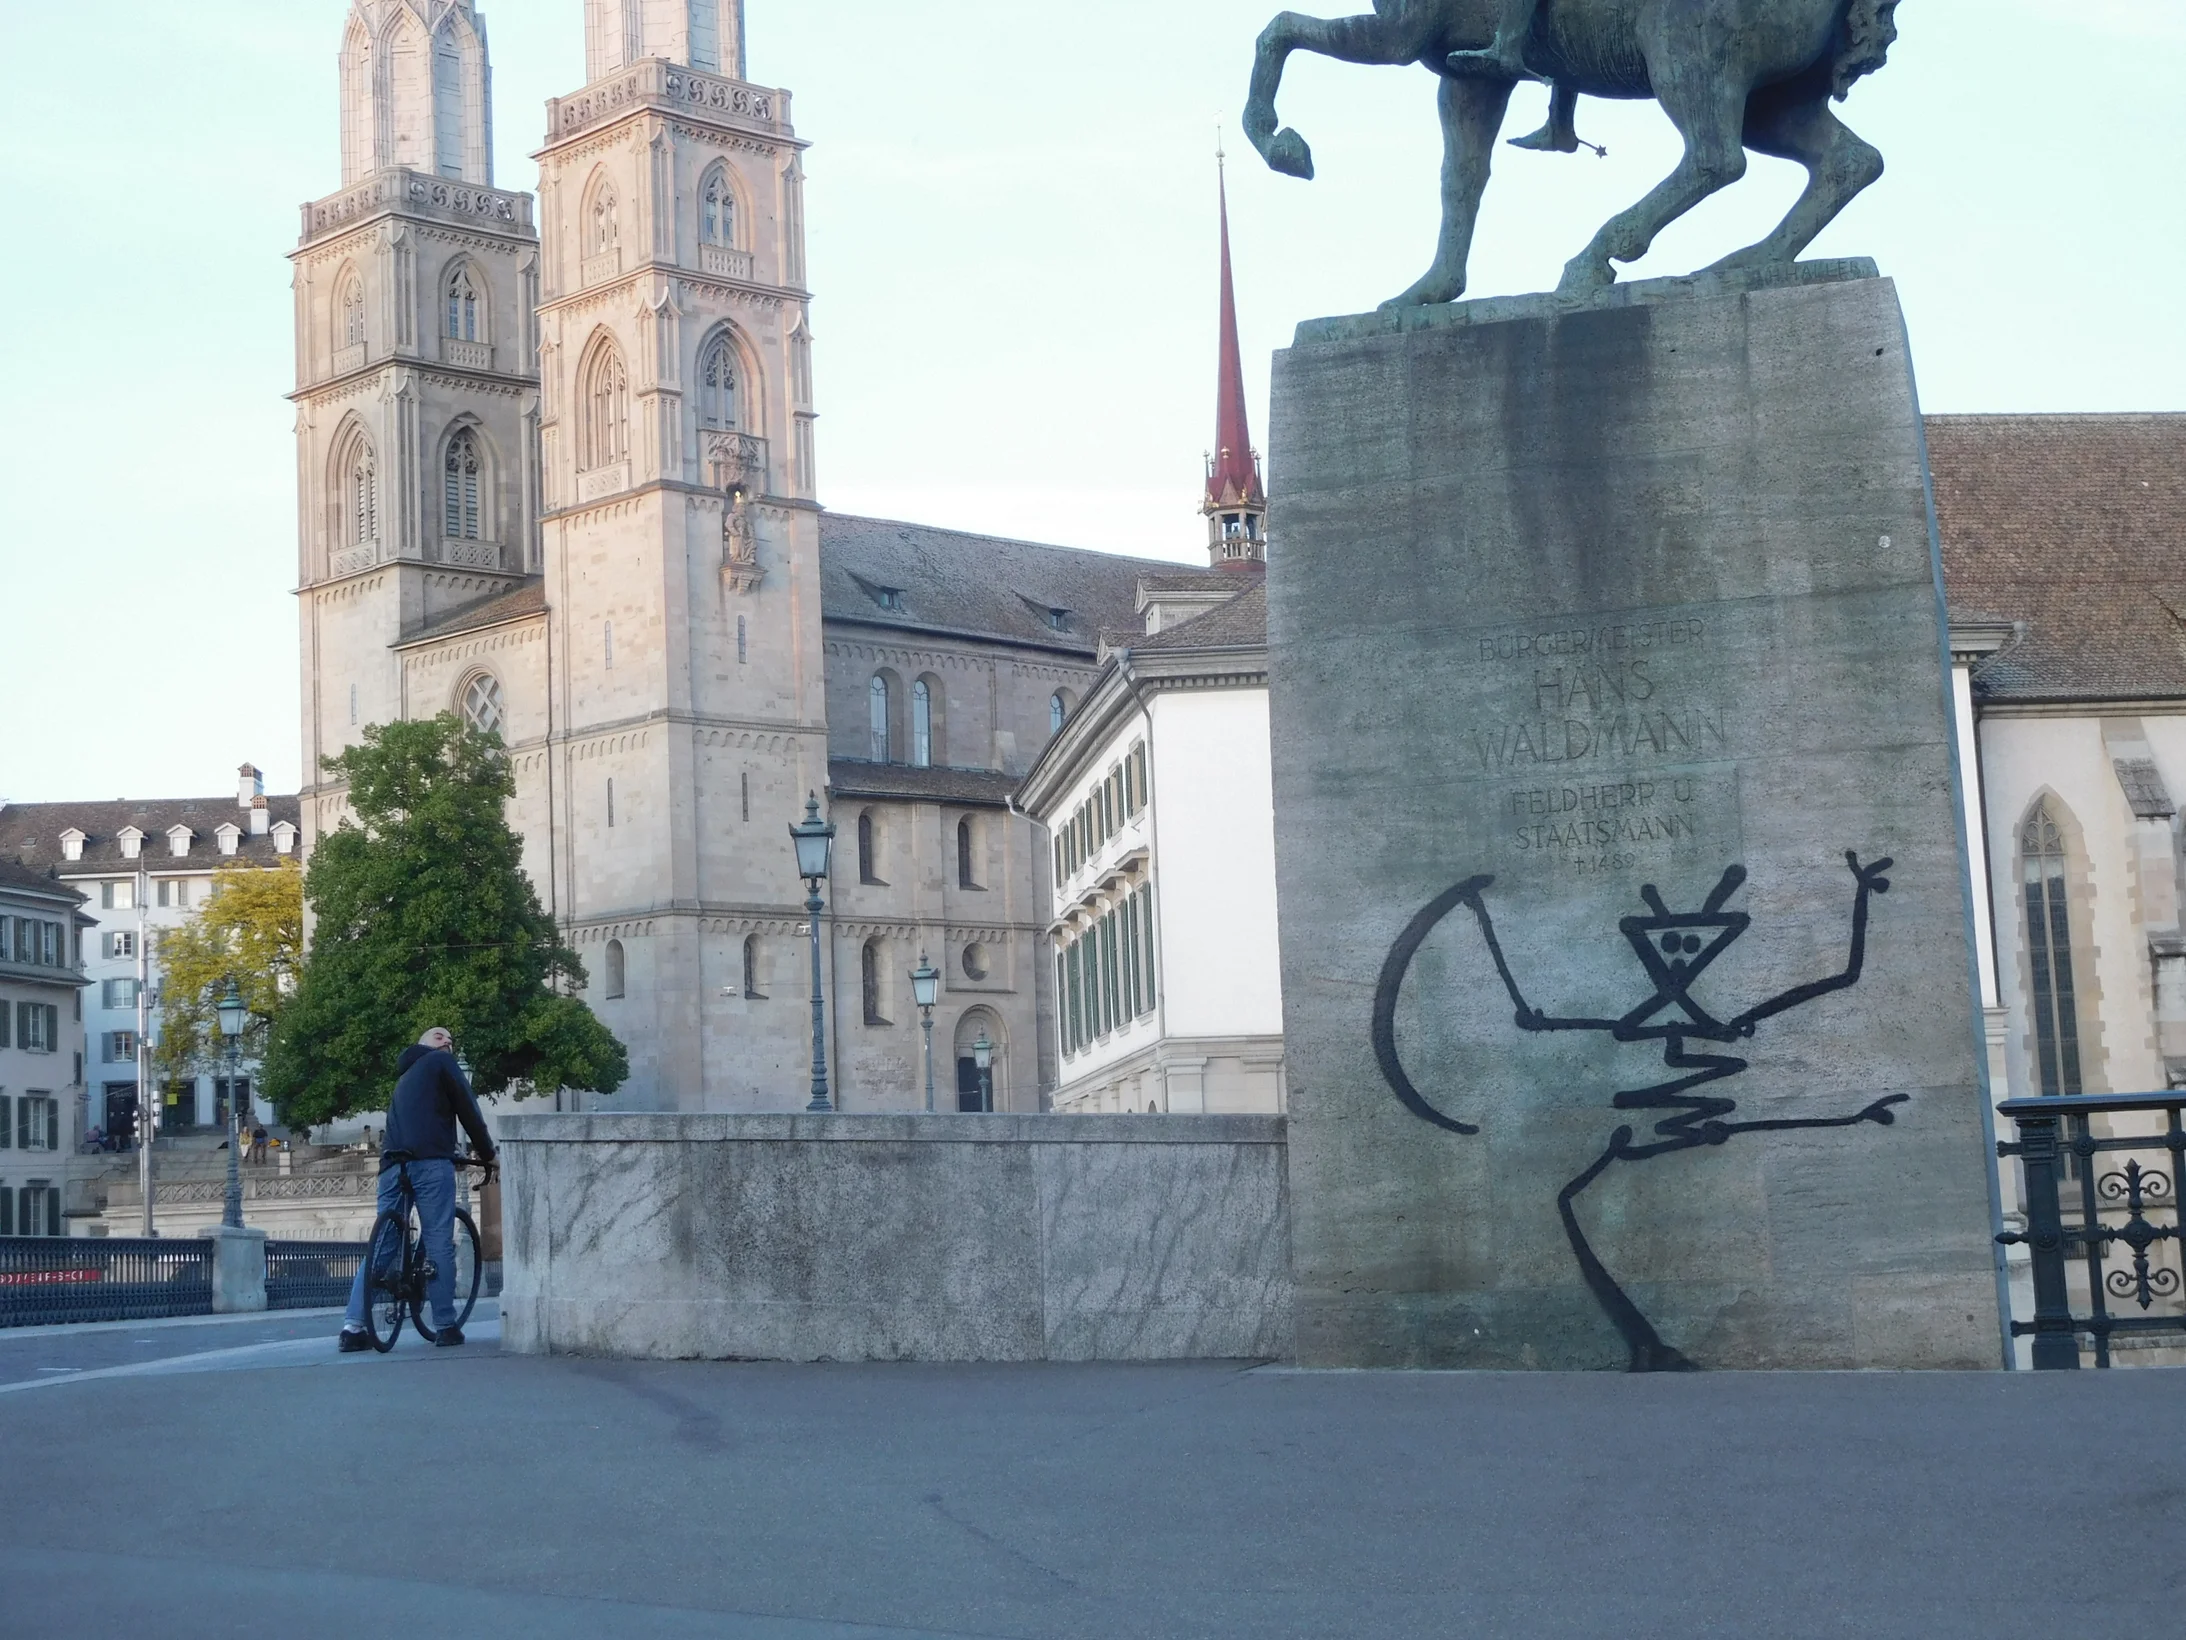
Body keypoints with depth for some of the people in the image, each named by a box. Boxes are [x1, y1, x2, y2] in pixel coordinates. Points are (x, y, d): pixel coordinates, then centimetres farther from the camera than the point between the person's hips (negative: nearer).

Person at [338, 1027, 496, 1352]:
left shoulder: (405, 1075, 33)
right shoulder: (441, 1062, 11)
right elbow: (468, 1109, 5)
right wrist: (486, 1152, 15)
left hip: (392, 1162, 7)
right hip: (430, 1161, -7)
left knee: (381, 1243, 6)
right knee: (439, 1241, -3)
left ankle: (353, 1327, -2)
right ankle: (445, 1326, -3)